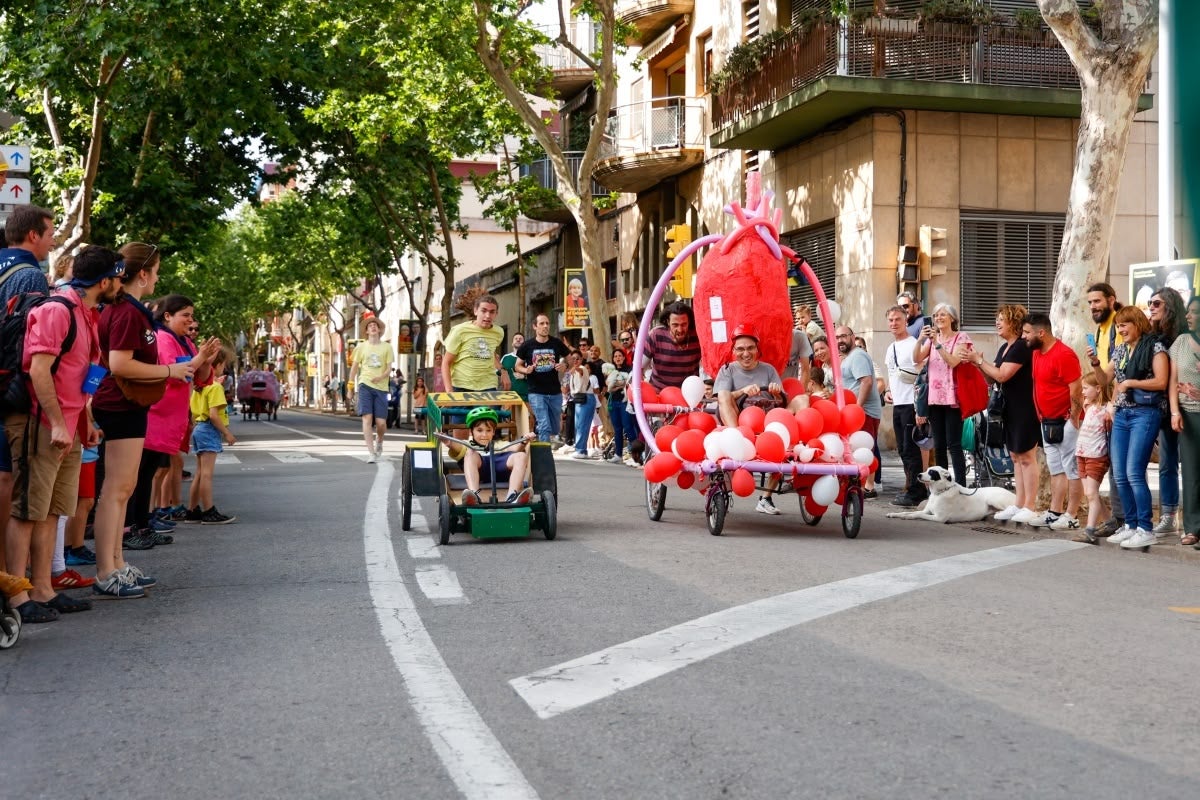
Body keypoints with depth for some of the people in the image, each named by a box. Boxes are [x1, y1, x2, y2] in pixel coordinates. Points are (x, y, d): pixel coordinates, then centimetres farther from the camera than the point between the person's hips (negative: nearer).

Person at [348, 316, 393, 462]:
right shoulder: (361, 347, 8)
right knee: (367, 418, -10)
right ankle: (371, 452, -10)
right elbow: (354, 366, 14)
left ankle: (379, 441, 31)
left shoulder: (387, 347, 6)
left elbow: (389, 368, 1)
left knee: (381, 422, -3)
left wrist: (381, 377, -19)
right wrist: (351, 385, 12)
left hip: (381, 387, 0)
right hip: (365, 386, 0)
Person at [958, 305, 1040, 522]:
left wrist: (978, 360, -14)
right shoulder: (1004, 348, 14)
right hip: (1009, 409, 10)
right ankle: (1019, 504, 17)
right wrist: (978, 363, -2)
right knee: (1015, 457, 11)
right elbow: (992, 379, 13)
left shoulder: (1022, 347, -15)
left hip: (1025, 410, -10)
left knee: (1026, 457, -6)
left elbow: (1002, 375, -21)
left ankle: (1030, 508, -3)